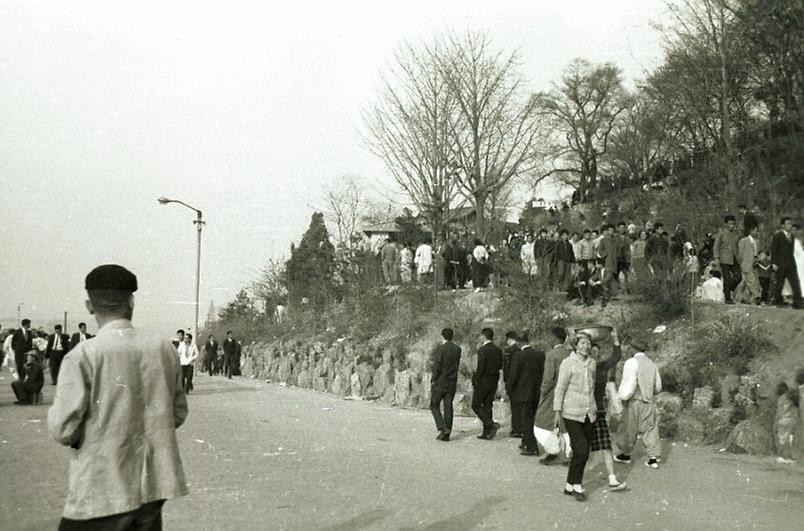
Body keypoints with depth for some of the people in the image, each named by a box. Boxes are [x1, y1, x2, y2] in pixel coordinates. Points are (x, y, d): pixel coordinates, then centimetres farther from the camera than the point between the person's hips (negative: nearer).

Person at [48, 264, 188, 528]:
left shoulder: (82, 356, -14)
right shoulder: (164, 348, 0)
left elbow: (62, 431, -12)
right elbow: (178, 414, 9)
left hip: (102, 490, -4)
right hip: (154, 485, 4)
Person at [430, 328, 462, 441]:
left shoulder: (440, 349, -12)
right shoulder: (457, 349, 6)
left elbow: (437, 366, -16)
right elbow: (456, 364, 13)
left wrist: (432, 380, -6)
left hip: (440, 381, -5)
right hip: (452, 381, 5)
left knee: (434, 406, 6)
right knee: (448, 406, 8)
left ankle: (443, 428, -10)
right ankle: (446, 434, 8)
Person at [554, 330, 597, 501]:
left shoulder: (592, 363, 8)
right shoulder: (568, 363, -8)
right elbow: (560, 389, -7)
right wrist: (557, 412, -10)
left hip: (589, 414, 6)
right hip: (572, 414, -6)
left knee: (583, 452, 7)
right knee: (581, 451, -11)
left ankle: (570, 486, 20)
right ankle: (577, 486, 6)